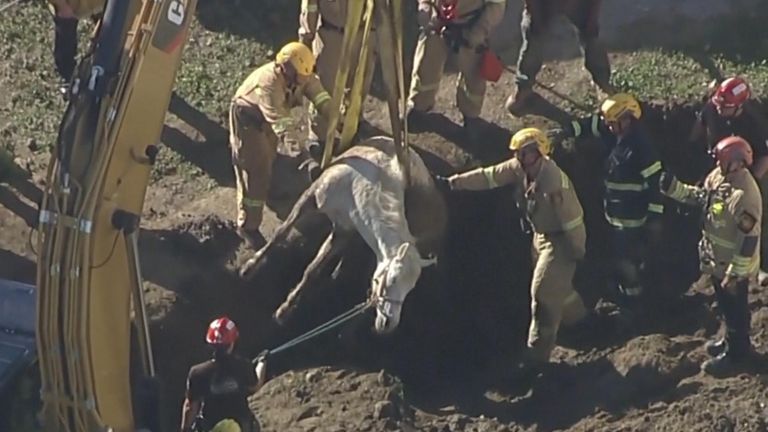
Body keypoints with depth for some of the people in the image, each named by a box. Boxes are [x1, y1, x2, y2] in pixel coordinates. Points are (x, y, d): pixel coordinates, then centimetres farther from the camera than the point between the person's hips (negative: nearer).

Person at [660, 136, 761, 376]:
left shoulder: (745, 196, -35)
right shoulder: (718, 176, -7)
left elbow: (749, 240, -29)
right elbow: (701, 196, 13)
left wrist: (735, 273, -23)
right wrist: (673, 188, -1)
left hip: (733, 266, -9)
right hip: (718, 260, 9)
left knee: (735, 308, 11)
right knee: (726, 305, 27)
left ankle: (736, 354, 29)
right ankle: (733, 341, 47)